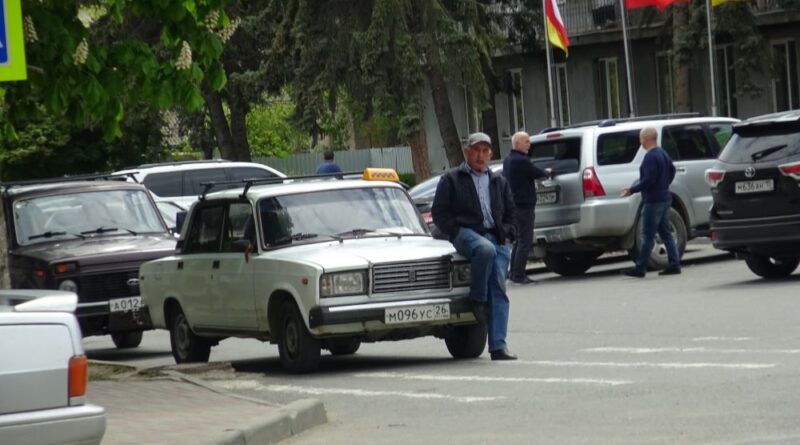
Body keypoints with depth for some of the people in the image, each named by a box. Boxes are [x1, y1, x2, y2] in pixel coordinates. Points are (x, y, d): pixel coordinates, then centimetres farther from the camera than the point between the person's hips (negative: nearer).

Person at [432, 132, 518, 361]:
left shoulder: (499, 182, 25)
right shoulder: (451, 179, 12)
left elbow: (510, 213, 28)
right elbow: (439, 213, 5)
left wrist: (507, 235, 9)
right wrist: (457, 232, -9)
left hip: (497, 237, 4)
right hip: (466, 232, -4)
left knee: (499, 288, -12)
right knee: (486, 249, -39)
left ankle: (498, 346, -14)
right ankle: (478, 300, -21)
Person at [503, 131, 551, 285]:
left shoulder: (508, 160, 15)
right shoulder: (521, 161, -17)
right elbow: (537, 173, -10)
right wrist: (547, 172, 11)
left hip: (514, 205, 10)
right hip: (524, 206, -10)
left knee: (519, 240, 16)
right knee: (525, 241, -8)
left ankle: (513, 273, 17)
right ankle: (519, 276, -10)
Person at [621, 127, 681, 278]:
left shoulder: (651, 157, -17)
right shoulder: (663, 154, 13)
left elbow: (649, 180, -23)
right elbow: (672, 171, 23)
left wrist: (632, 190, -18)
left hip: (653, 201, -9)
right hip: (665, 198, 9)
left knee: (648, 236, -6)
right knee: (666, 233, 12)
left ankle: (640, 268, -3)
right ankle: (674, 264, 9)